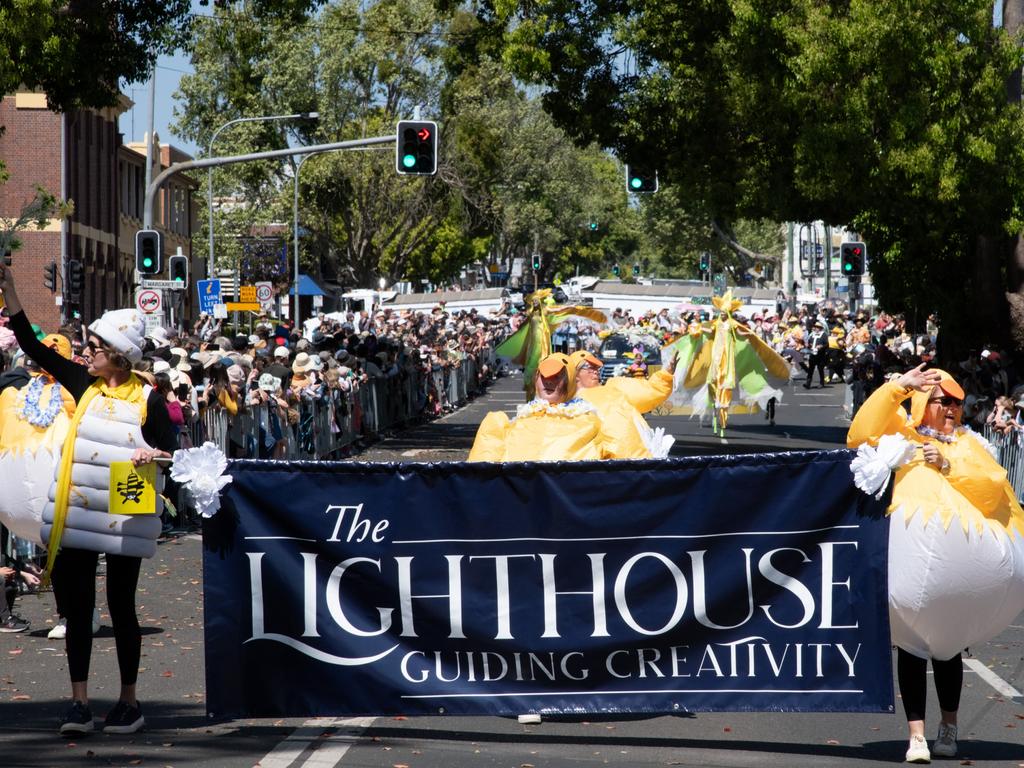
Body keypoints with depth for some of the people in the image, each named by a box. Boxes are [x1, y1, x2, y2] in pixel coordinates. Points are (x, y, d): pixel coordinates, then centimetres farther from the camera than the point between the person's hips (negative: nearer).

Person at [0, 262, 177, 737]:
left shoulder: (147, 399, -5)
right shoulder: (83, 385, 4)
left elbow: (169, 453, 1)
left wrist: (153, 455, -23)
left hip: (124, 517, -3)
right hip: (76, 515, 4)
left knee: (121, 605, 5)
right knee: (77, 606, 4)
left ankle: (128, 702, 16)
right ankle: (79, 703, 8)